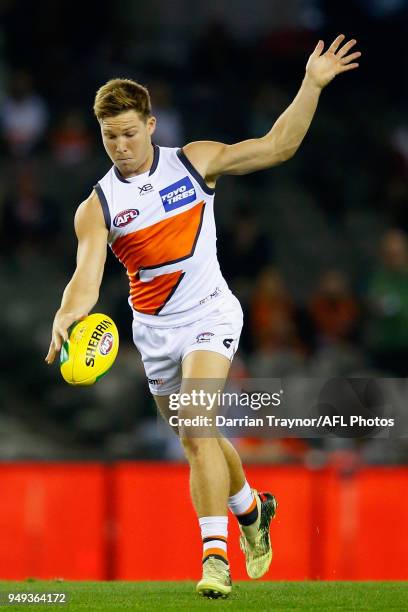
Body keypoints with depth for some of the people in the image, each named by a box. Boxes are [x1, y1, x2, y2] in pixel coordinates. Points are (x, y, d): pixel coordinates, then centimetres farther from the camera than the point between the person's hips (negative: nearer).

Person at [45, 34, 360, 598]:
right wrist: (66, 320, -39)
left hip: (209, 313, -3)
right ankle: (251, 508, 44)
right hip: (155, 329, 3)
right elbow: (87, 276, -17)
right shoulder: (96, 208, -6)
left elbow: (275, 147, -1)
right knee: (199, 442, 13)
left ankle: (216, 552, -26)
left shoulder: (194, 162, -5)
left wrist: (312, 86, -11)